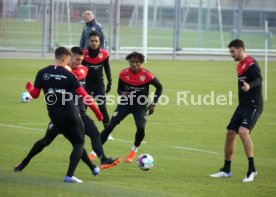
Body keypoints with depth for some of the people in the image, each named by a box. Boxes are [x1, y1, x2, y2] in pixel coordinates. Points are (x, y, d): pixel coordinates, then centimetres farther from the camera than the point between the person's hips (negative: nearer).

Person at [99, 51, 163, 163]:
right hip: (125, 104, 2)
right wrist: (122, 93, -22)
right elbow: (119, 89, 3)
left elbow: (159, 87, -1)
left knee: (141, 128, -23)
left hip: (140, 106, -2)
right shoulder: (123, 74, -10)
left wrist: (153, 104, -3)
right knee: (110, 126, -10)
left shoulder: (147, 75, -15)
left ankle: (134, 150, 6)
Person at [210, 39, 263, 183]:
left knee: (243, 131, -25)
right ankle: (226, 170, 20)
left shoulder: (251, 63, -13)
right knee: (230, 133, 9)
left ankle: (252, 170, -21)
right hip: (243, 106, 10)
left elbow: (258, 79, -28)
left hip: (253, 105, -10)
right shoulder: (240, 65, 16)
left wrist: (249, 86, -47)